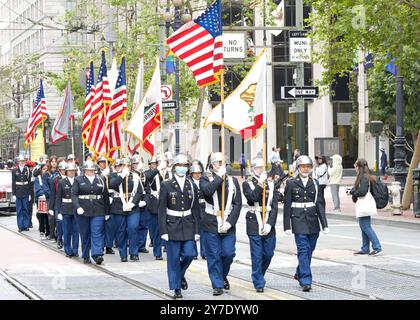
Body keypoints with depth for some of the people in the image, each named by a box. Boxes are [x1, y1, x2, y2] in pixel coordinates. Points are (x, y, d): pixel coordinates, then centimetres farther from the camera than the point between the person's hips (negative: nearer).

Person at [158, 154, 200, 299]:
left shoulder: (192, 186, 7)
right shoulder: (166, 186, -2)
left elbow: (196, 210, 9)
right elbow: (161, 210, -4)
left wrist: (197, 230, 3)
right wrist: (163, 231, -10)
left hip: (188, 226, 3)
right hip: (172, 225, -2)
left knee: (189, 254, -7)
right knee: (174, 257, 0)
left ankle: (180, 274, 24)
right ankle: (176, 288, 9)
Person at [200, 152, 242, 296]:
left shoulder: (233, 181, 9)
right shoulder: (206, 179, 3)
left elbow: (238, 204, 3)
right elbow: (208, 190, -22)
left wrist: (230, 222, -8)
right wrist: (219, 176, -16)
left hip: (228, 224, 2)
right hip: (211, 224, -2)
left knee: (228, 253, -1)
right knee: (214, 256, 0)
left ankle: (223, 276, 27)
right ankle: (218, 285, 9)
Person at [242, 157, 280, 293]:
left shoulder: (271, 185, 9)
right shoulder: (247, 184, 2)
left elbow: (274, 206, 2)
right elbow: (252, 198, -18)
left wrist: (270, 224, -9)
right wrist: (260, 183, -20)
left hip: (269, 224, 3)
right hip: (254, 224, -3)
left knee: (268, 254, 8)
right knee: (257, 256, -3)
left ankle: (258, 276, 31)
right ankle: (259, 283, 4)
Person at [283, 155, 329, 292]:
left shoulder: (315, 183, 8)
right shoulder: (291, 183, 1)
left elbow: (320, 204, 6)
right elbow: (287, 206, 1)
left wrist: (324, 224, 0)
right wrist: (287, 226, -3)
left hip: (313, 220, 3)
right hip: (298, 219, -3)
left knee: (309, 250, 10)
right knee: (303, 249, -11)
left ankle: (300, 274, 32)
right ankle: (306, 281, -13)